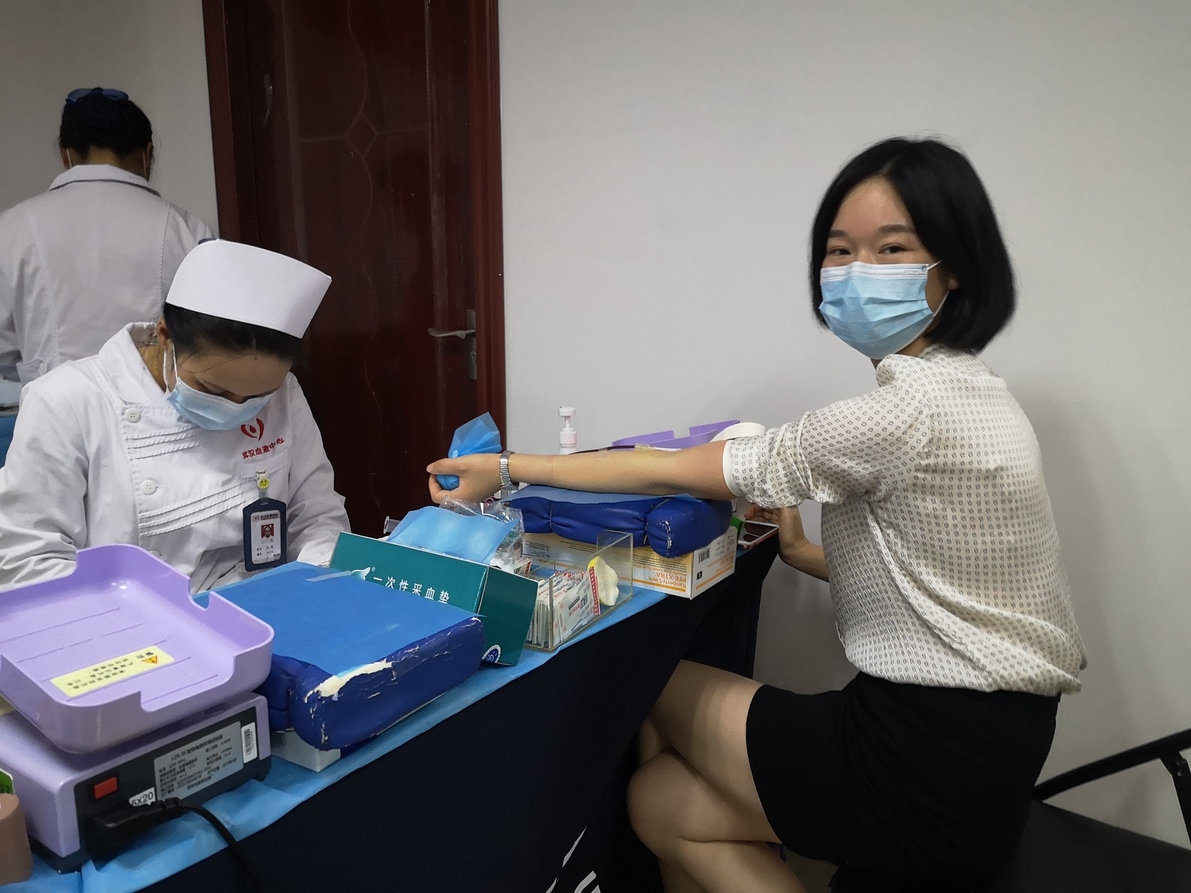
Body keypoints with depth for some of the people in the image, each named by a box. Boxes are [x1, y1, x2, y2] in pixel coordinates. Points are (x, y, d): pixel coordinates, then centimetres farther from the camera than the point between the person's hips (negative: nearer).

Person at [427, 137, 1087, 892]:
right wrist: (803, 552, 5)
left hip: (933, 773, -8)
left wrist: (510, 469, -8)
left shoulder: (912, 412, -24)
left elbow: (674, 472, -18)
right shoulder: (966, 391, 6)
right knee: (658, 799, 11)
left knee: (655, 687, 7)